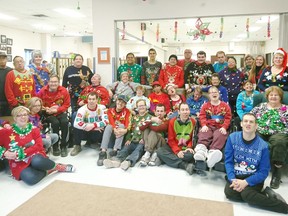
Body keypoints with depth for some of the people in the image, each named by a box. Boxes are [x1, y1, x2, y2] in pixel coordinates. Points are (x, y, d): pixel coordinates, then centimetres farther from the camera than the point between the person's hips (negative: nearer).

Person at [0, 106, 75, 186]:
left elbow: (39, 146, -6)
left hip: (35, 157, 1)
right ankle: (47, 171, -7)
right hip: (19, 164, -1)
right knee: (30, 179, -35)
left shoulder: (34, 129, 4)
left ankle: (57, 166, -11)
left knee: (37, 161, -38)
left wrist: (21, 154, -15)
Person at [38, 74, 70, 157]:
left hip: (60, 112, 1)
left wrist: (57, 110, -15)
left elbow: (67, 104, -2)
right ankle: (55, 147, -10)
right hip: (48, 113, -1)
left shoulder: (64, 90, -5)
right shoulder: (43, 91, -5)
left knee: (64, 122, -29)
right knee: (55, 123, -30)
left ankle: (63, 146, -12)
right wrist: (46, 109, -16)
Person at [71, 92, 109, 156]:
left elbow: (106, 121, -21)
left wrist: (93, 125, -29)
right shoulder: (82, 109, -15)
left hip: (97, 132, 2)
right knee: (77, 127, -30)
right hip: (86, 132, -1)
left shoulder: (102, 108, -11)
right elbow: (76, 123, -29)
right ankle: (77, 146, -4)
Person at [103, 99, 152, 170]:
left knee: (138, 150, -34)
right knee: (125, 148, -26)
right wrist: (128, 139, 5)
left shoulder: (149, 117, 13)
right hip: (133, 141, 4)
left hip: (142, 142, -4)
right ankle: (116, 160, -54)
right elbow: (130, 129, 22)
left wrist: (144, 139, -13)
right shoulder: (134, 118, 26)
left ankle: (129, 161, -63)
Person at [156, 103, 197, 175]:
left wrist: (189, 147, -15)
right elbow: (171, 139, -3)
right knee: (160, 151, -27)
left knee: (191, 155, -36)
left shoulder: (193, 122, -3)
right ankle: (186, 165, -31)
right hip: (174, 147, 2)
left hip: (186, 148, -2)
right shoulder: (172, 121, -3)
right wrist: (177, 151, -18)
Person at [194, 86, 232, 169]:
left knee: (219, 136, -34)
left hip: (220, 127, -1)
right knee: (203, 135, -32)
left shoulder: (225, 105, 16)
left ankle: (213, 152, -60)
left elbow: (228, 118, 8)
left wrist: (224, 127, -9)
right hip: (208, 126, 1)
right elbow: (202, 116, 8)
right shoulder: (205, 105, 19)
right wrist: (204, 125, -11)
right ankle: (201, 150, -59)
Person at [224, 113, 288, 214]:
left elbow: (264, 172, -9)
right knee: (229, 193, -25)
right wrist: (233, 179, -19)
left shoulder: (263, 145, -11)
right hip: (236, 175, 3)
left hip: (254, 177, -3)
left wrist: (246, 182, -22)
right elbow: (228, 161, -4)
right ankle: (265, 195, -11)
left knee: (247, 195, -31)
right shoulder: (232, 138, -6)